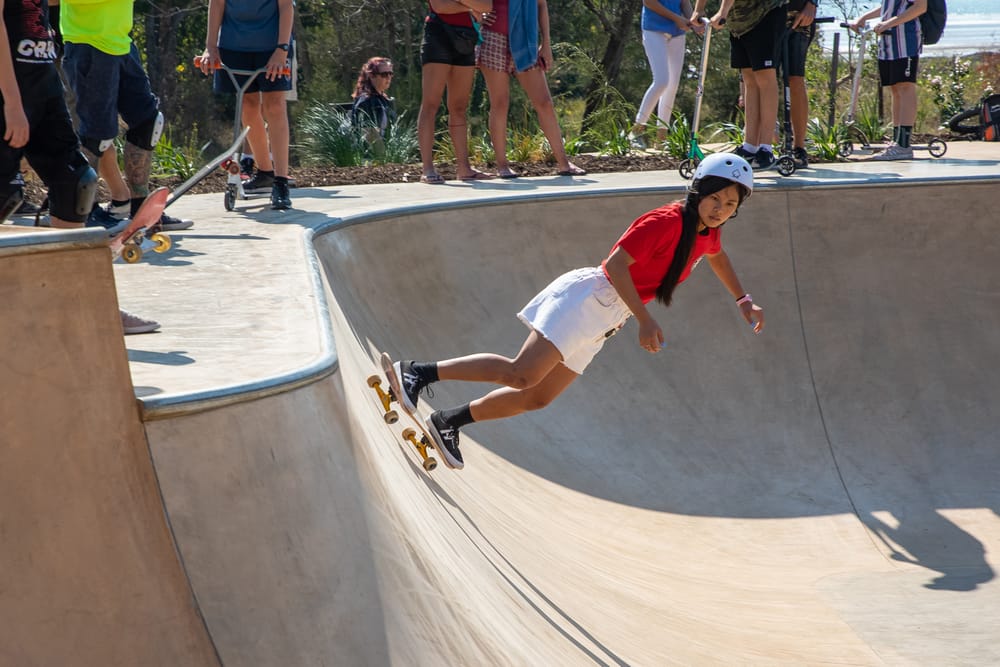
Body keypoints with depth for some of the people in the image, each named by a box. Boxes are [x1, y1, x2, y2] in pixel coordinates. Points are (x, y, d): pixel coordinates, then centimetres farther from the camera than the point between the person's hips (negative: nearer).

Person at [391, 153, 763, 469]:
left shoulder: (708, 232, 11)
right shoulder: (666, 222, -17)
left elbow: (716, 256, 36)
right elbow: (616, 264, -22)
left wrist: (743, 300, 38)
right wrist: (645, 320, -24)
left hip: (599, 323, 9)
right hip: (589, 297, -9)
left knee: (537, 397, 8)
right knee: (522, 375, -21)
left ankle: (448, 423, 15)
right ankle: (417, 373, -18)